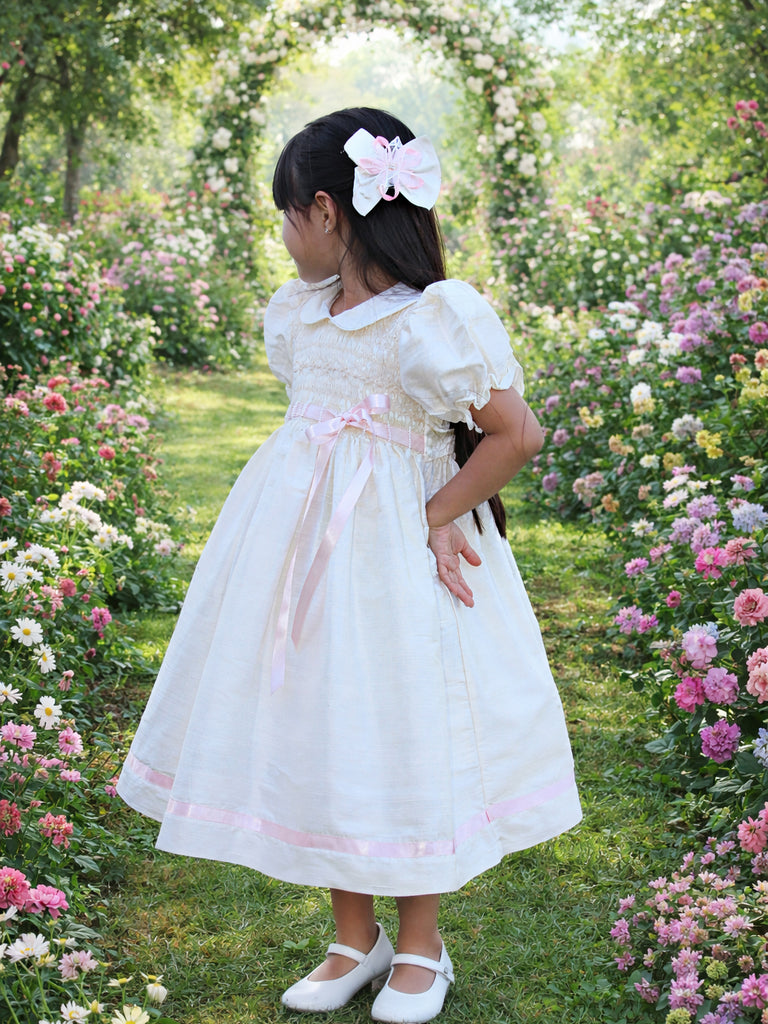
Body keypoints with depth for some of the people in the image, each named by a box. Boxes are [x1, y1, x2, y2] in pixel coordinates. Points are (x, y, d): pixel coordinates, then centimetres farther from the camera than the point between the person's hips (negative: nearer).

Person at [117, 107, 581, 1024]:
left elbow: (517, 434, -18)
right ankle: (354, 940, 30)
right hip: (302, 550, 7)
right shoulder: (302, 312, 5)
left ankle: (420, 949, 27)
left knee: (398, 737, 5)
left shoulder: (430, 321, -18)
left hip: (393, 555, -7)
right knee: (316, 733, 12)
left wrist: (434, 519, -13)